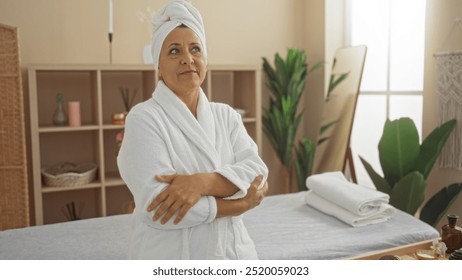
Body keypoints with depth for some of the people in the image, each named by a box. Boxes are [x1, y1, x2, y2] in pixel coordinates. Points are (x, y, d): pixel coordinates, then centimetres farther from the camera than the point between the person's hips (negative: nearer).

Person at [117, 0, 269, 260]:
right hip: (171, 258, -4)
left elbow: (256, 171, -10)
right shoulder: (144, 118, -13)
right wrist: (239, 204, -17)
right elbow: (157, 205, -22)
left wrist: (202, 181, -26)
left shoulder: (226, 115, 2)